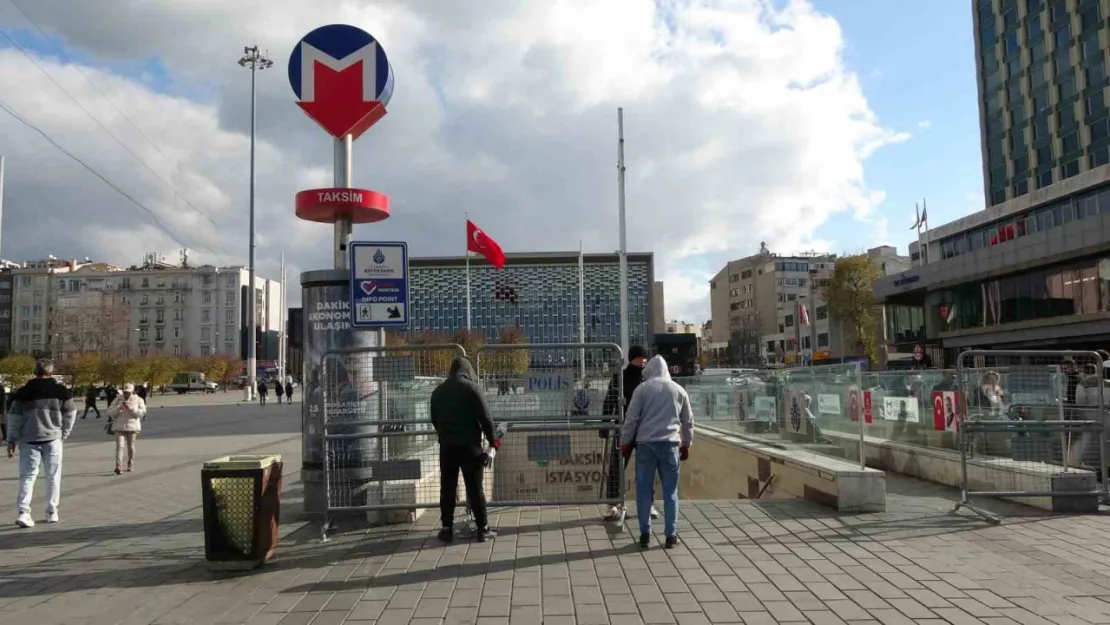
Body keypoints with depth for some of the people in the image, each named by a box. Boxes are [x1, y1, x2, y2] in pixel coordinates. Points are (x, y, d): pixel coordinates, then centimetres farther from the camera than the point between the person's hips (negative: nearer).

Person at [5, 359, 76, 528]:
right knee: (53, 476, 9)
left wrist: (12, 440, 7)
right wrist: (64, 433, 14)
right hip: (52, 439, 0)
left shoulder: (23, 392, 1)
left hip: (29, 440, 0)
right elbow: (70, 414, 2)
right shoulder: (62, 391, -1)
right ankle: (52, 512, 12)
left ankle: (23, 512, -8)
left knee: (27, 475, 5)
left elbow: (14, 417, 1)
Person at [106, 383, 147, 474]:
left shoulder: (138, 400, 4)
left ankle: (130, 465, 25)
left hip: (132, 427, 0)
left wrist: (131, 408, -20)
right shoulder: (118, 399, 7)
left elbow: (142, 412, -9)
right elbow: (110, 412, 2)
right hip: (119, 427, 0)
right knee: (119, 446, -12)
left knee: (131, 446, 7)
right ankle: (119, 467, -21)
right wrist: (119, 408, -16)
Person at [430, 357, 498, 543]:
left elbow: (434, 420, 17)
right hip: (469, 445, -4)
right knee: (475, 488, 1)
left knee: (447, 488, 10)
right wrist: (493, 442, -2)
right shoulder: (471, 388, -6)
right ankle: (482, 529, 5)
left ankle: (447, 529, 13)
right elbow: (485, 417, -9)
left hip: (446, 446, 4)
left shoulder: (438, 391, 10)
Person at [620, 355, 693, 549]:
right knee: (670, 491, 7)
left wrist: (625, 442, 5)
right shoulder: (679, 390, 9)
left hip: (645, 444, -2)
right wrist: (686, 444, 25)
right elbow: (688, 421, 15)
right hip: (670, 444, 2)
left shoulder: (642, 388, 0)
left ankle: (645, 534, 7)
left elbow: (631, 418, -3)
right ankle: (671, 535, 8)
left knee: (644, 490, 6)